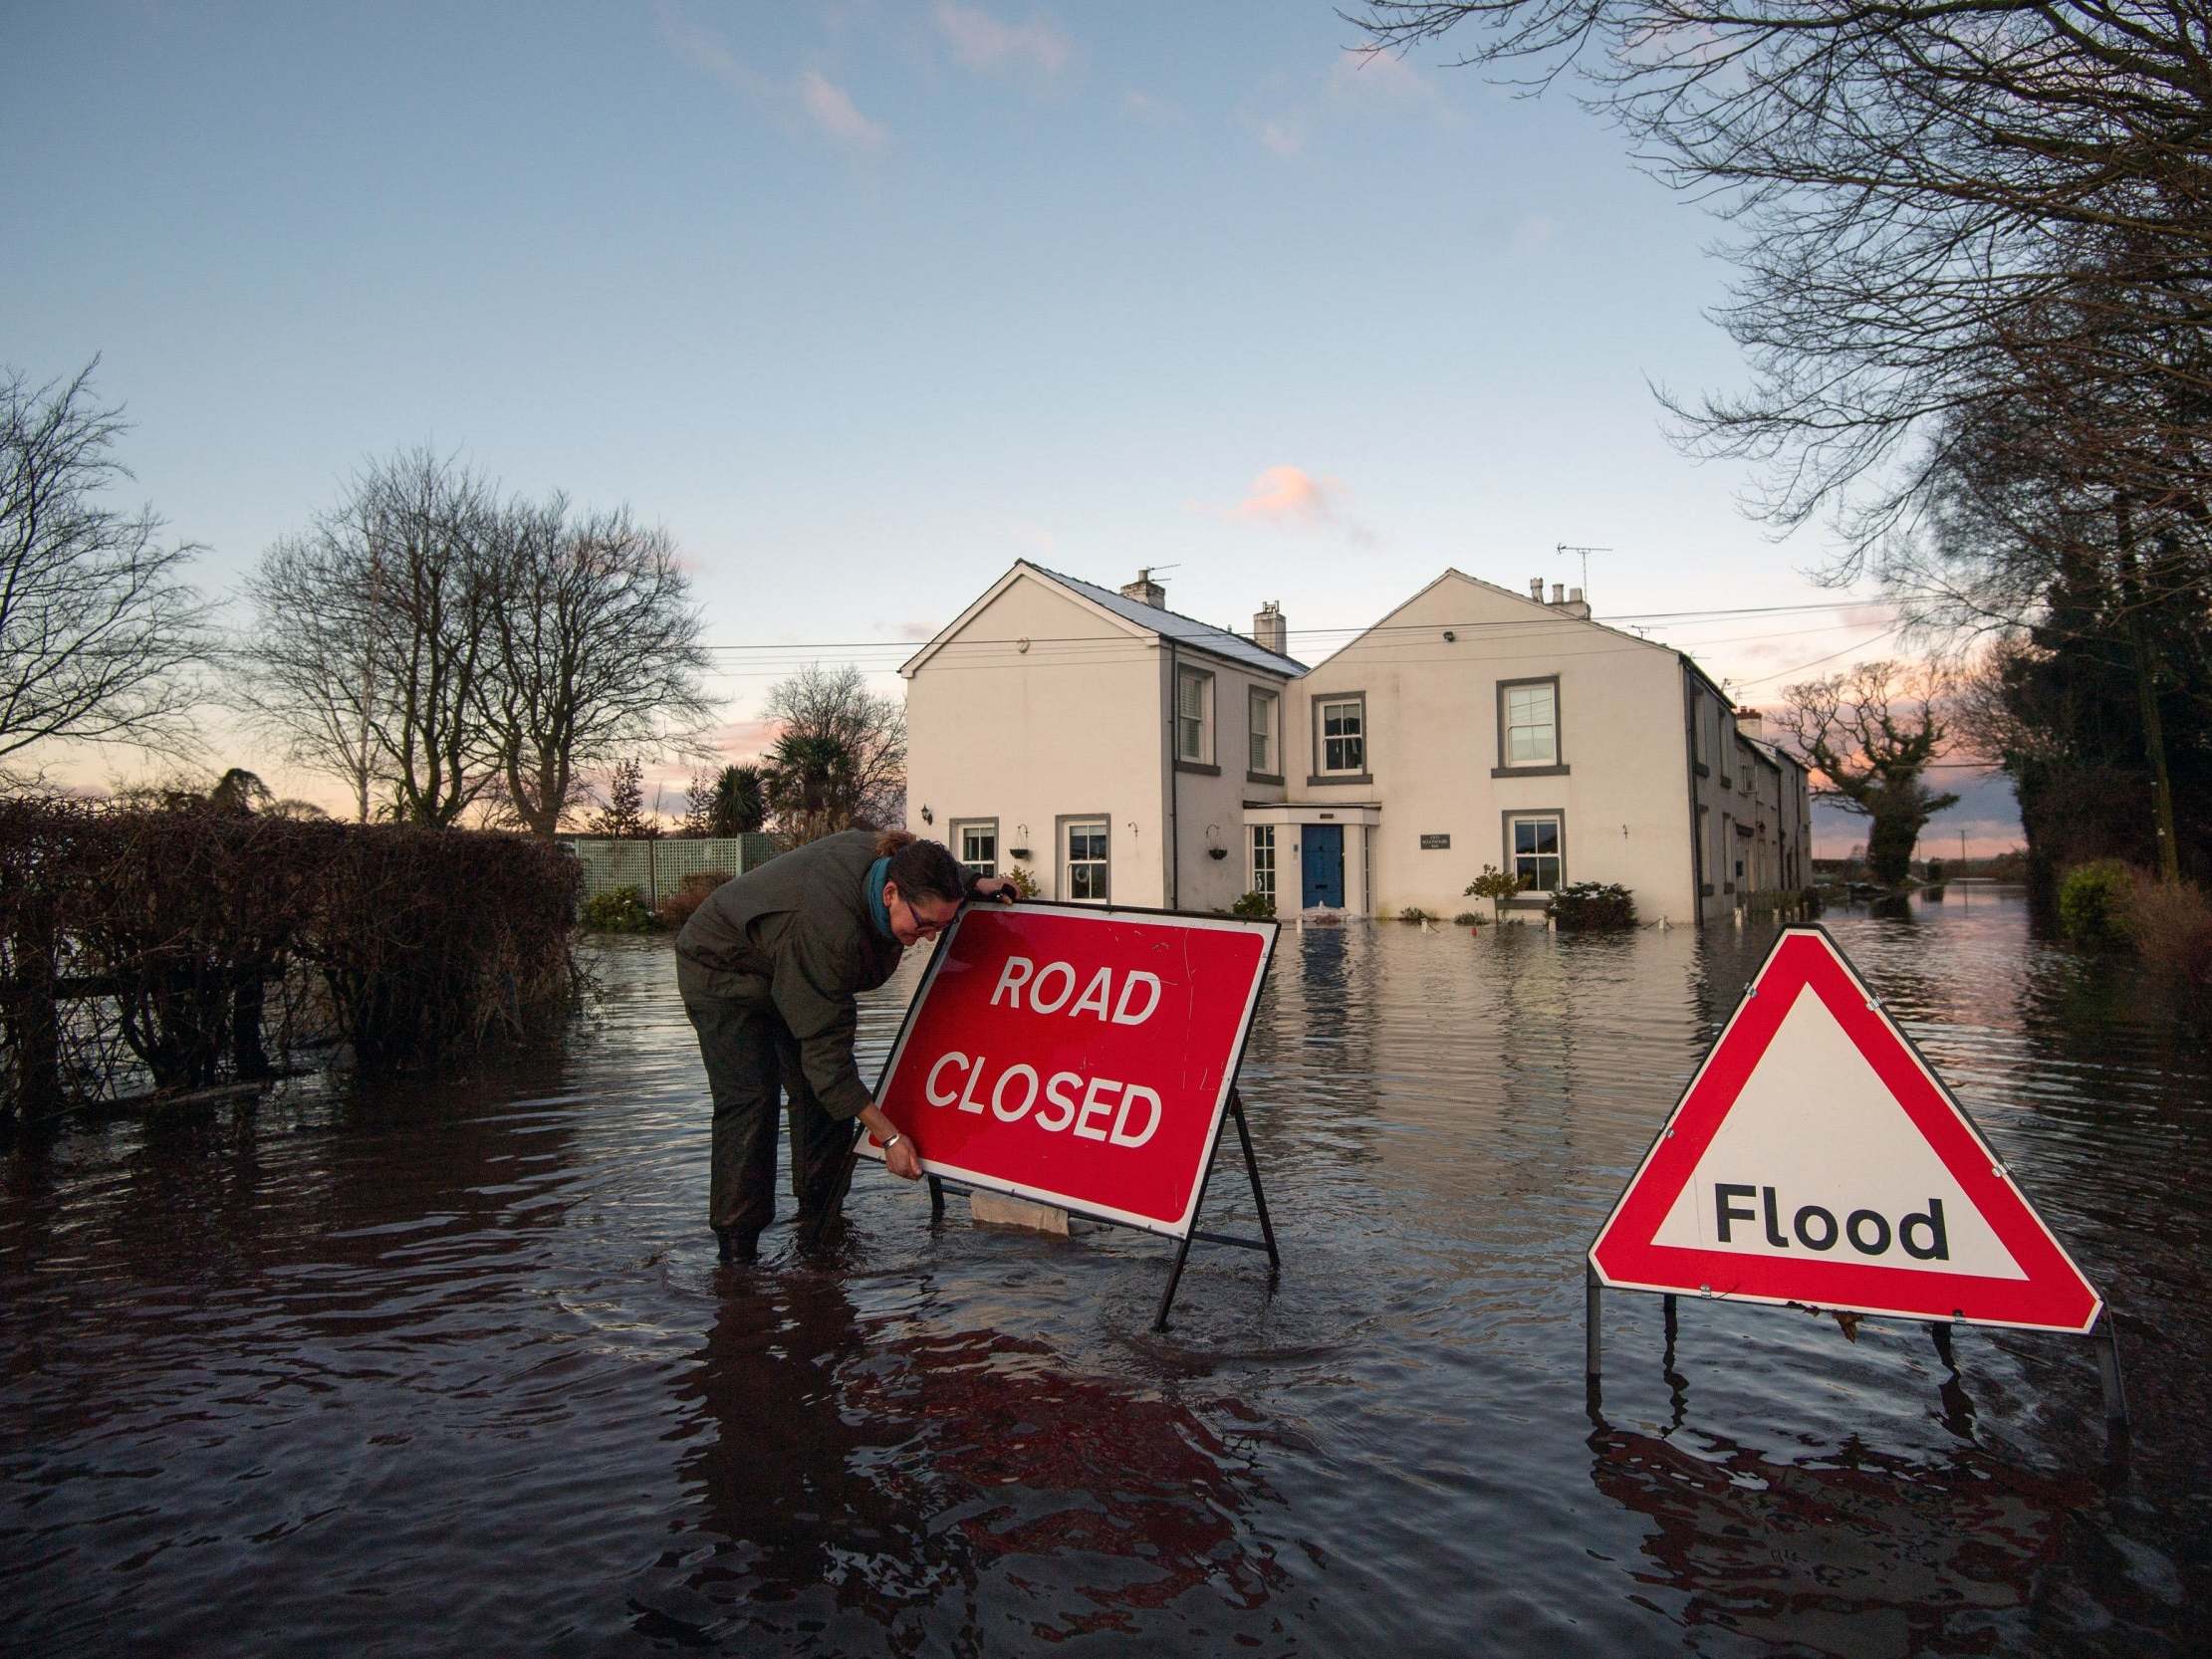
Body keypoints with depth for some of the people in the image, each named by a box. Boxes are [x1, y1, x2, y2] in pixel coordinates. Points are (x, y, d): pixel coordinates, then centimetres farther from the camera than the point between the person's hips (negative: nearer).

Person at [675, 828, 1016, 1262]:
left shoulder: (891, 859, -24)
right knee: (749, 1099, -17)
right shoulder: (828, 928, -45)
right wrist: (889, 1136, -37)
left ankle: (821, 1226, 7)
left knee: (821, 1092, -2)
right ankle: (736, 1250, -9)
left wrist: (974, 885, -12)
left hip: (787, 969, 7)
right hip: (722, 970, -7)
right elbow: (825, 1048, -39)